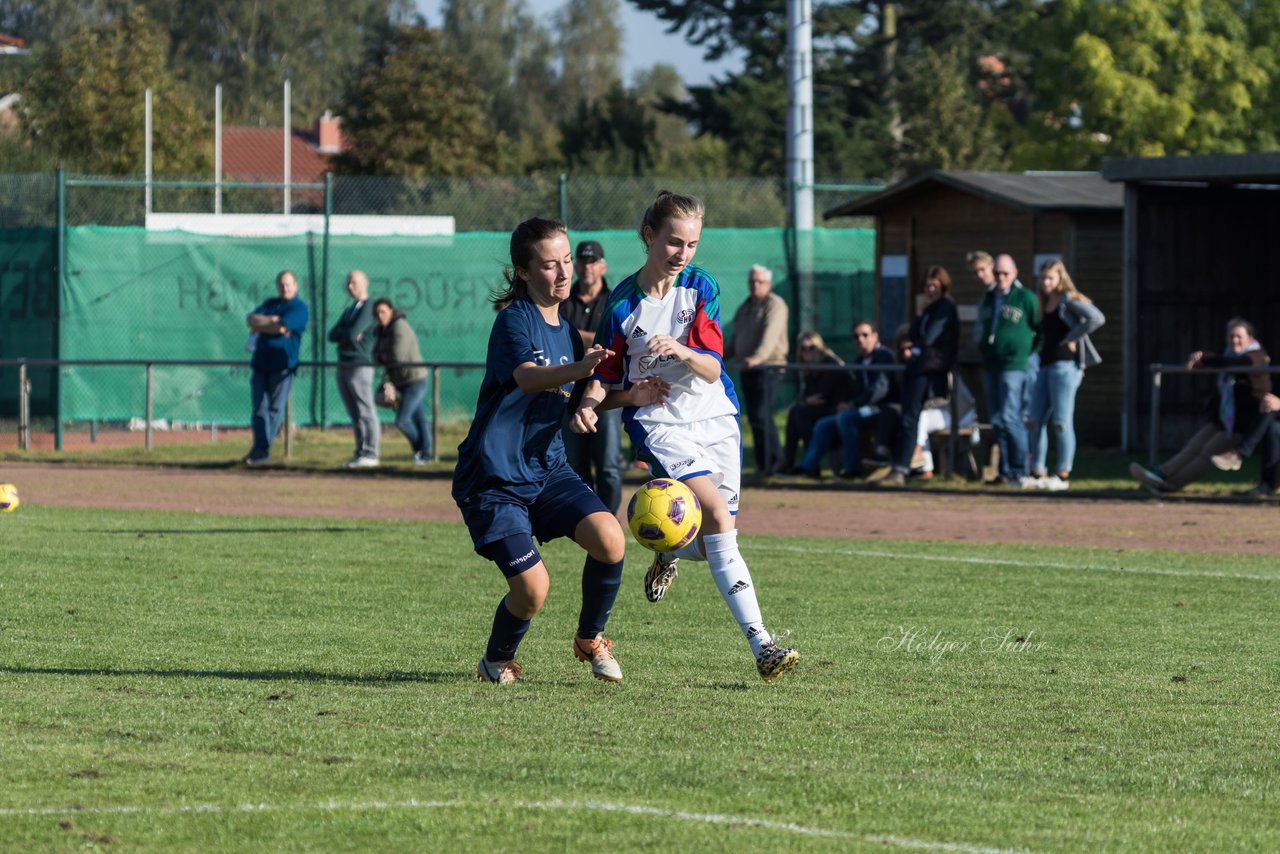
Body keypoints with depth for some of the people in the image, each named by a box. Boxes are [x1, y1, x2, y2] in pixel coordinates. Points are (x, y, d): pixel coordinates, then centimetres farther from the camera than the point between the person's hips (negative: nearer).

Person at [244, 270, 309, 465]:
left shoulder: (299, 308, -2)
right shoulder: (270, 304, 18)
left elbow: (281, 328, -15)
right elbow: (251, 319, 5)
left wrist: (259, 326, -1)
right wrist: (271, 321, -10)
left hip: (282, 366, -6)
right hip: (261, 364, 6)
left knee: (275, 409, -5)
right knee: (259, 408, 0)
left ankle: (261, 450, -1)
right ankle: (261, 448, 1)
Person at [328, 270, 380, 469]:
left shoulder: (369, 308, -7)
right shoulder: (348, 311, 20)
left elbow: (353, 333, -18)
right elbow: (332, 335, 11)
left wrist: (343, 334, 3)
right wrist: (349, 334, -7)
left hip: (360, 366, -8)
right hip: (343, 367, 8)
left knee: (366, 412, -8)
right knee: (354, 415, 9)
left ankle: (370, 454, -9)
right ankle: (360, 452, 12)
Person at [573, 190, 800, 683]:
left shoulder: (701, 287, 1)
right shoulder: (623, 304, -4)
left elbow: (712, 369, -7)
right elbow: (606, 376, 4)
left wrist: (681, 352, -27)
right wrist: (591, 403, -18)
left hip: (715, 418, 4)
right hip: (658, 422, -4)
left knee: (713, 539, 4)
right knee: (717, 514, -24)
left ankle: (670, 553, 46)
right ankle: (761, 645, -29)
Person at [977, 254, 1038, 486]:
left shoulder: (1026, 298, -4)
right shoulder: (987, 299, 15)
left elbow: (1042, 329, -1)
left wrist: (1031, 351, -1)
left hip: (1013, 364, -7)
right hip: (990, 366, 7)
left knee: (1010, 417, -13)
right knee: (997, 420, 6)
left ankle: (1019, 471, -9)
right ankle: (1005, 471, 10)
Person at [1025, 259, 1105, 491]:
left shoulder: (1069, 301, -6)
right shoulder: (1045, 305, 18)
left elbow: (1097, 318, -19)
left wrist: (1072, 337, -14)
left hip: (1066, 365, -9)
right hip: (1046, 365, 9)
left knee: (1061, 421, -8)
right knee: (1035, 421, 7)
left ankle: (1063, 475, -4)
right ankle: (1038, 473, 13)